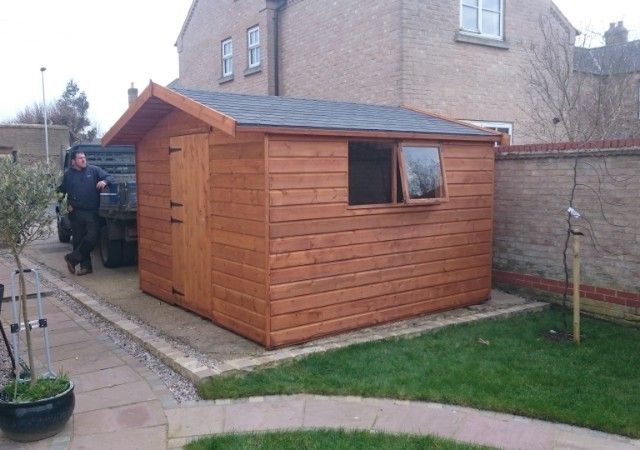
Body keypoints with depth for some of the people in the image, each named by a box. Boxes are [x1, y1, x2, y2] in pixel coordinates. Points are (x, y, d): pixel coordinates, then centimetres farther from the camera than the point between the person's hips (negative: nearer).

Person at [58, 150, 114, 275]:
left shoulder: (94, 170, 4)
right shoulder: (68, 174, 9)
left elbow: (109, 177, 2)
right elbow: (60, 191, 15)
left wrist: (104, 181, -20)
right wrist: (66, 204, 3)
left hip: (92, 212, -1)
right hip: (76, 213, 1)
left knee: (91, 238, -11)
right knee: (79, 240, 4)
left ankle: (72, 258, 5)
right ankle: (85, 266, 13)